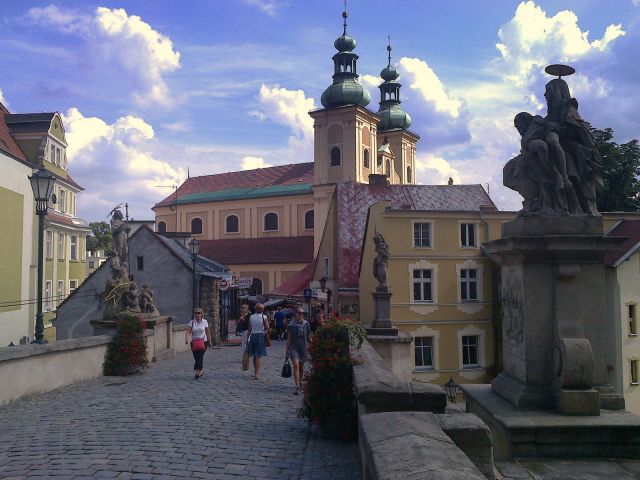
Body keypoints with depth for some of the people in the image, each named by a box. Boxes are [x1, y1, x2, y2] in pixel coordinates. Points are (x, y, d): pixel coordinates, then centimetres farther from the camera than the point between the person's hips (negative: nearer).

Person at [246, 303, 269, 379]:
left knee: (254, 355, 15)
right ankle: (257, 374, -6)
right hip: (261, 336, -3)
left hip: (253, 335, 3)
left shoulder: (251, 317, 3)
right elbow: (267, 328, -9)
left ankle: (256, 372, 27)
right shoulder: (264, 317, -6)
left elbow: (249, 329, 3)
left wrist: (248, 338, 8)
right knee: (258, 356, -2)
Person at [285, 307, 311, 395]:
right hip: (293, 347, -2)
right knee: (296, 365, -17)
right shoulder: (291, 324, -3)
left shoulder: (306, 324, 0)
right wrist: (287, 351, 1)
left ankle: (300, 381, 41)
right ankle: (297, 387, -19)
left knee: (301, 366, 15)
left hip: (303, 347, 2)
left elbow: (309, 337, 9)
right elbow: (288, 338, 1)